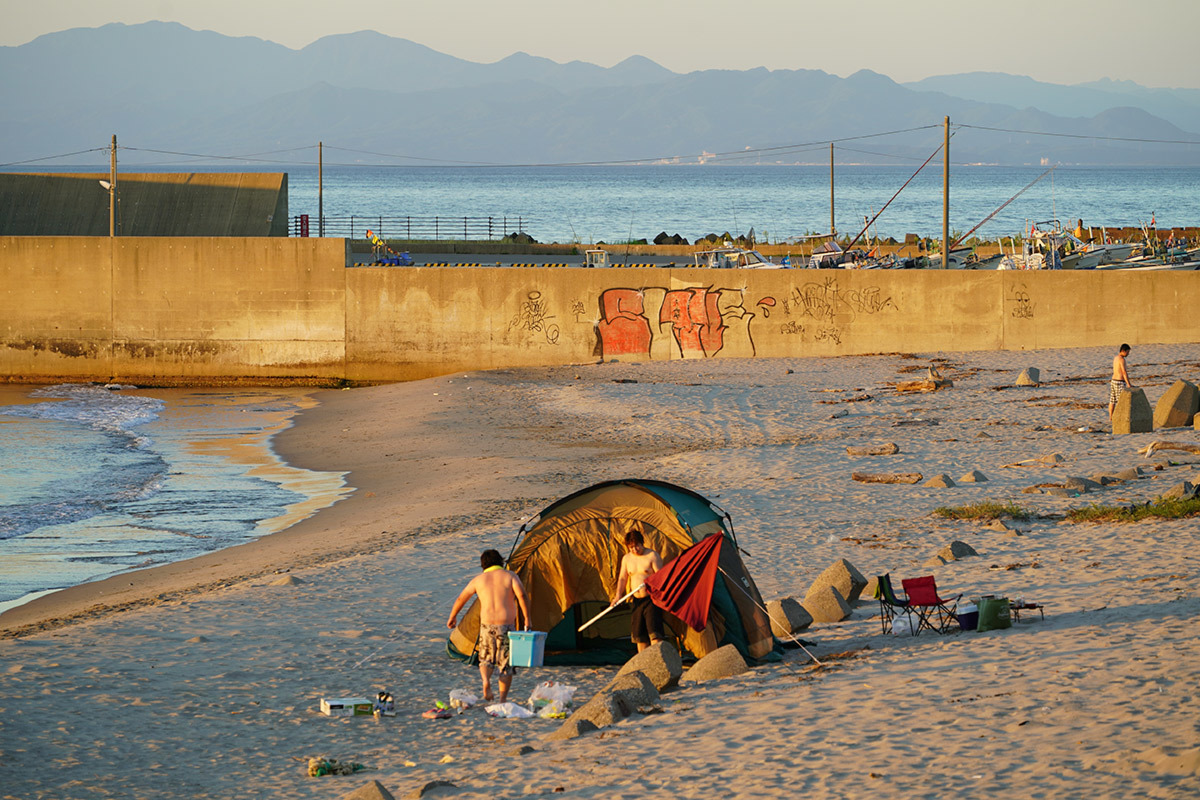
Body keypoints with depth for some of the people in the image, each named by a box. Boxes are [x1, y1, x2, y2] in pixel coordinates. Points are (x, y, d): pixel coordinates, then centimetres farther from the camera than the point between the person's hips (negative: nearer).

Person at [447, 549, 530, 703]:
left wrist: (452, 617, 34)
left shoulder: (478, 579, 10)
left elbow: (461, 599, 19)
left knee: (486, 659, 18)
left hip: (487, 625, 1)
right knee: (505, 662, 9)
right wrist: (527, 619, -5)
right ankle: (503, 699, 7)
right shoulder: (510, 576, 4)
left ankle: (485, 680, -12)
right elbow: (522, 595, -11)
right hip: (506, 625, -1)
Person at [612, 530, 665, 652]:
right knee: (639, 635, 5)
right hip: (637, 601, 6)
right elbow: (622, 578, 11)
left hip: (651, 599, -6)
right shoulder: (626, 558, 11)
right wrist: (618, 595, -3)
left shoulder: (652, 556, -6)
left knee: (654, 632, -16)